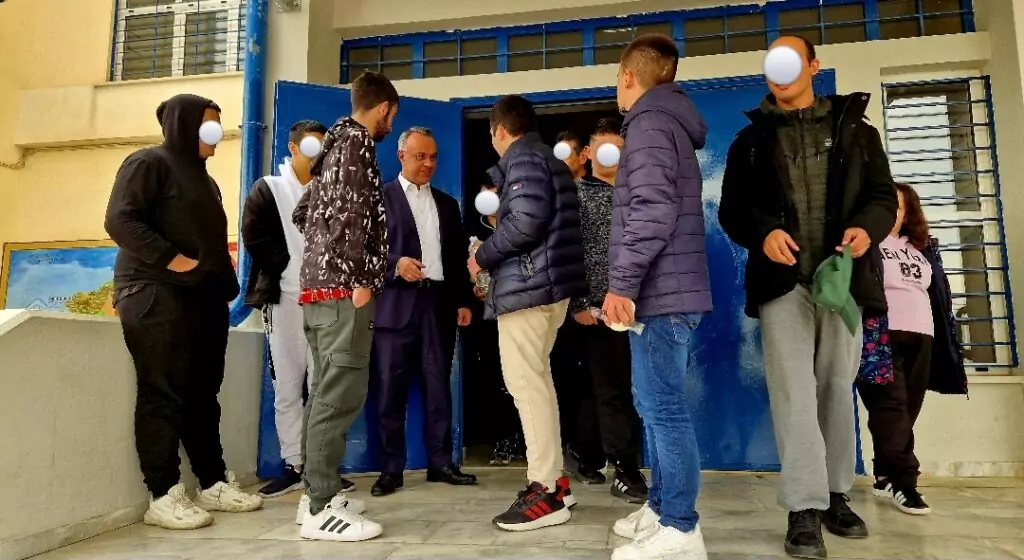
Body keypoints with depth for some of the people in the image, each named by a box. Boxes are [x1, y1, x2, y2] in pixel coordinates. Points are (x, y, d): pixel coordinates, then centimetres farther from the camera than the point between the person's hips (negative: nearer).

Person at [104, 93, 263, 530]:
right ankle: (162, 497, 0)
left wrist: (225, 286, 11)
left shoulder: (203, 178, 25)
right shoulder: (149, 163, 0)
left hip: (204, 297, 8)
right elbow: (119, 220, -13)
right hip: (157, 296, -8)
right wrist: (173, 260, -19)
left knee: (203, 395, 9)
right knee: (163, 395, -6)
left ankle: (213, 484, 16)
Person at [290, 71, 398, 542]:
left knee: (326, 391, 11)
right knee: (341, 392, -9)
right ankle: (322, 508, -6)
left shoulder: (337, 142, 22)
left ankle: (317, 494, 18)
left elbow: (301, 214, 25)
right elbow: (348, 214, -18)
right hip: (342, 286, -10)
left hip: (319, 283, 10)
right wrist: (359, 278, -18)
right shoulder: (356, 142, -5)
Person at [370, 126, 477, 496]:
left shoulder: (447, 203, 19)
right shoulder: (380, 197, 5)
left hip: (439, 303, 4)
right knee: (392, 389, 0)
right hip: (396, 304, -4)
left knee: (439, 387, 6)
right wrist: (396, 263, -19)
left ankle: (440, 462, 15)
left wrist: (463, 301, 8)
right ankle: (391, 468, 9)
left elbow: (458, 256, 16)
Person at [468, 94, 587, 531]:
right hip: (548, 282, 10)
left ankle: (546, 493, -3)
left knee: (525, 383, -7)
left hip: (527, 285, -10)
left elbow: (527, 219, -21)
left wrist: (483, 257, -9)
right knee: (536, 381, 15)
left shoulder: (523, 159, -6)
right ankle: (553, 480, 21)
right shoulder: (548, 160, 24)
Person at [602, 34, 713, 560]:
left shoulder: (650, 122, -8)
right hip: (667, 290, 10)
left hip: (659, 292, -10)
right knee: (655, 405, 15)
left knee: (664, 409, -5)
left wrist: (621, 284, -19)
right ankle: (662, 507, 26)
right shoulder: (669, 122, 22)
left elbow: (653, 210, -20)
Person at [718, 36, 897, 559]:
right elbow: (732, 208, 4)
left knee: (836, 388, 8)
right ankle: (805, 510, -6)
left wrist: (867, 227, -15)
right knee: (794, 391, -8)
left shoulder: (855, 129, 15)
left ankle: (835, 496, 21)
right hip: (782, 281, -1)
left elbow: (883, 195, 9)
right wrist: (764, 232, -18)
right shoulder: (751, 139, 12)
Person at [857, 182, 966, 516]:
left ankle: (886, 475, 15)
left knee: (907, 409, 5)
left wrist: (946, 341, 15)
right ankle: (902, 480, -13)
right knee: (891, 406, -12)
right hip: (881, 336, -6)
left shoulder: (922, 248, 21)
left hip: (921, 337, 6)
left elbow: (938, 294, 22)